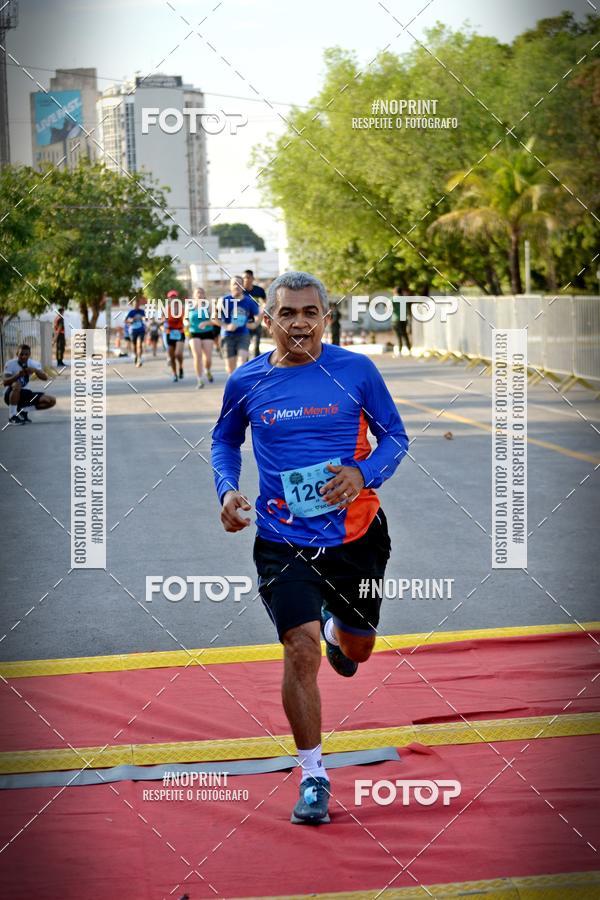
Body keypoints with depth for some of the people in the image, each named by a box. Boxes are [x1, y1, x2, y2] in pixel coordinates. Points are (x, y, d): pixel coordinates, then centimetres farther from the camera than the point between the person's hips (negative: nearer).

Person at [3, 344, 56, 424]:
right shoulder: (10, 364, -14)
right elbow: (5, 383, -24)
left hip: (25, 394, 5)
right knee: (17, 385, -40)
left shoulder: (33, 364, -2)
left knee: (51, 401, -8)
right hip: (11, 395, -5)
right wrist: (17, 375, -40)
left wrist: (35, 370, -28)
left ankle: (23, 411, 2)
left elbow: (45, 378, -9)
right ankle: (12, 415, -25)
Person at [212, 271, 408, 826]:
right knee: (301, 651, -15)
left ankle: (336, 630, 58)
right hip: (283, 540, -1)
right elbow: (225, 439, 16)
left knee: (356, 650, 18)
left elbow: (395, 437, 2)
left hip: (357, 533, 1)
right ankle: (313, 776, -1)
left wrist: (363, 474, -18)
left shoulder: (356, 370, -7)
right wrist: (228, 490, -2)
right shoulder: (246, 383, -3)